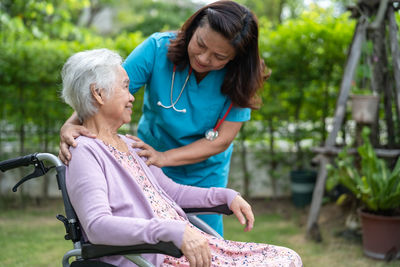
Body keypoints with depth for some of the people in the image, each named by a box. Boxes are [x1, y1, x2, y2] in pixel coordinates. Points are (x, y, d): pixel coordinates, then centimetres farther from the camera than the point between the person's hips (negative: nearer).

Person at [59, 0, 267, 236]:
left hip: (206, 174, 1)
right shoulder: (159, 48, -22)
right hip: (152, 166, 0)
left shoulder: (238, 78, -20)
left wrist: (165, 158, -30)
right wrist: (71, 125, -38)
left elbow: (222, 139, -20)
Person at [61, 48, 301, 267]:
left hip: (188, 245, 9)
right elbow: (97, 226, -23)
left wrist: (225, 195, 14)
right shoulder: (85, 152, -8)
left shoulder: (128, 145, 21)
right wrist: (174, 231, -32)